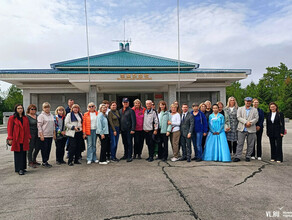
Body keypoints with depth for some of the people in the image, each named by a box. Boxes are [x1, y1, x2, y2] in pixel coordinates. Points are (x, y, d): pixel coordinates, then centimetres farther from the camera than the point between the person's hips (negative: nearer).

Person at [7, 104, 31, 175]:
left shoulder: (25, 118, 12)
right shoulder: (12, 118, -1)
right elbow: (9, 129, -3)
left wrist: (28, 137, 10)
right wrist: (10, 138, -8)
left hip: (24, 139, 4)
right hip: (16, 139, -4)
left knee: (23, 154, 6)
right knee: (17, 154, -1)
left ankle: (22, 168, 16)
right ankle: (19, 169, 4)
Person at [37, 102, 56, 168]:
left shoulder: (51, 115, 14)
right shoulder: (41, 116, -6)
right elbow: (39, 126, -10)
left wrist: (54, 134, 15)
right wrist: (41, 135, -16)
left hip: (50, 135, 6)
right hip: (44, 135, -6)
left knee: (48, 149, 9)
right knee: (44, 149, -2)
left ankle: (46, 161, 18)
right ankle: (44, 162, 7)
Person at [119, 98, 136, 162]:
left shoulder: (131, 110, -6)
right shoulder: (120, 110, 13)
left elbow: (133, 120, -11)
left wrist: (133, 129, -17)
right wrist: (119, 128, 10)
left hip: (129, 130, -6)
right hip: (122, 130, 6)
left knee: (129, 143, -2)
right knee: (124, 143, 14)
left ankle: (130, 156, 4)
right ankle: (125, 155, 26)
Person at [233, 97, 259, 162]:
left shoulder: (255, 110, 13)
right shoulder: (240, 109, 10)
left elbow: (256, 118, 2)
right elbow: (239, 117, -2)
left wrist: (250, 123, -14)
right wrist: (246, 122, -15)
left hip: (251, 129, 1)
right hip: (242, 129, -1)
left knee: (250, 144, 5)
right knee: (240, 143, -1)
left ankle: (248, 156, 17)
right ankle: (237, 157, 2)